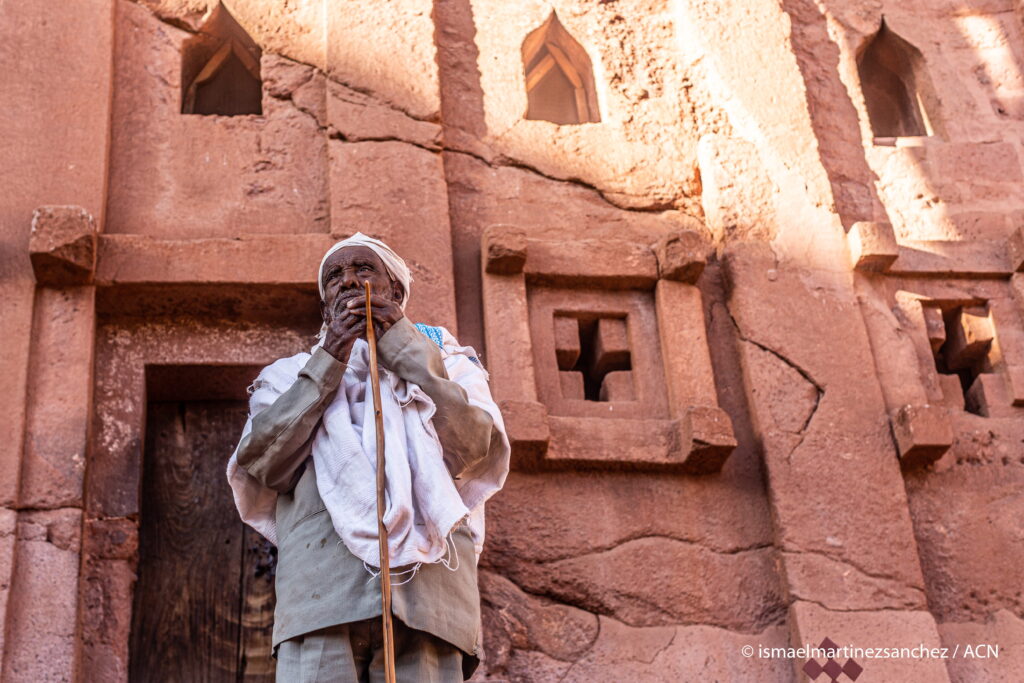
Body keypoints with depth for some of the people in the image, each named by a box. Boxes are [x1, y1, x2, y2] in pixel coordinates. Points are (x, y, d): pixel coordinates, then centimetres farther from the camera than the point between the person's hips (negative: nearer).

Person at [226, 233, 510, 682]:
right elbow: (263, 463, 6)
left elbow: (471, 449, 3)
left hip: (424, 583, 0)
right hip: (320, 589, 0)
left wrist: (401, 342, 6)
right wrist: (330, 359, 4)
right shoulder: (293, 374, 27)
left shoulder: (445, 363, 25)